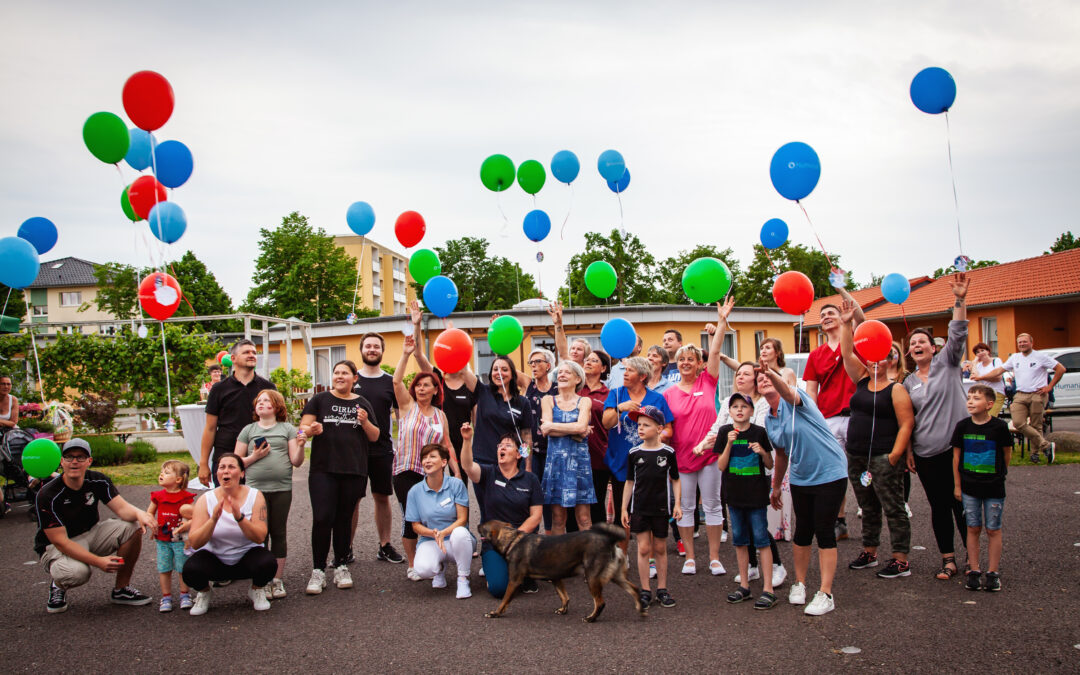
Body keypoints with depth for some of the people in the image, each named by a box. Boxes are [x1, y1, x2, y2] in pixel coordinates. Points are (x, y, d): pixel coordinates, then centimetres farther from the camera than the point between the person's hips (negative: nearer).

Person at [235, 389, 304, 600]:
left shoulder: (287, 429, 8)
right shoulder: (249, 430, 11)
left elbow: (296, 461, 4)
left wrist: (300, 446, -14)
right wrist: (254, 457, -6)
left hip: (282, 489, 0)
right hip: (255, 489, 0)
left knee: (279, 533, 5)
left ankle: (278, 580, 13)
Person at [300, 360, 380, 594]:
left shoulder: (362, 404, 12)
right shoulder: (320, 400, 7)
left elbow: (374, 437, 12)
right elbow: (303, 427, 3)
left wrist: (365, 422, -7)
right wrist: (312, 429, -18)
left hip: (354, 471, 2)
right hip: (323, 470, -2)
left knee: (344, 519, 6)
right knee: (322, 518, -10)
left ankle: (341, 568, 17)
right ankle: (318, 571, -2)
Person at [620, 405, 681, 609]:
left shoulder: (668, 452, -2)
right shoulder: (634, 453, 1)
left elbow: (675, 480, 6)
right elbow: (629, 482, 7)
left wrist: (677, 504, -3)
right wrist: (624, 509, 5)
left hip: (661, 508, 0)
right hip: (639, 508, 0)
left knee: (660, 548, 8)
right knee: (643, 548, -1)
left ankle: (662, 589, 18)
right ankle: (645, 591, 8)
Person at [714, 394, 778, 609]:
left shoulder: (759, 432, -3)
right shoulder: (725, 432, 1)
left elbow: (770, 465, 3)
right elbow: (721, 466, -4)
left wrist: (763, 452, -17)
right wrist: (729, 443, -16)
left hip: (757, 494, -3)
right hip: (734, 494, 3)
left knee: (761, 540, -3)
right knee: (739, 540, 11)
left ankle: (768, 589, 1)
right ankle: (744, 586, 22)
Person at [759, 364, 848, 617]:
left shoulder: (794, 401, -13)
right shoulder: (769, 419, 7)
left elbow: (789, 393, -40)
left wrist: (772, 374, -59)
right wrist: (776, 487, 23)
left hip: (829, 474, -6)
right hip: (800, 479, 7)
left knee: (824, 531, -5)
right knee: (802, 531, 11)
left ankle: (826, 594, 1)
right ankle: (799, 584, 27)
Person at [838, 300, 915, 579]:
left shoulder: (896, 389, -6)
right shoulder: (862, 381, 11)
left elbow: (907, 423, -10)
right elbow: (847, 353, 4)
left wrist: (895, 455, -17)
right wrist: (846, 324, -5)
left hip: (883, 457, -6)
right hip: (855, 456, 6)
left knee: (893, 507, -2)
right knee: (868, 508, 15)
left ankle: (901, 560, 3)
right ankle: (869, 552, 25)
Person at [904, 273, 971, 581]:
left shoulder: (946, 363, 2)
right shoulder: (908, 382, 12)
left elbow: (958, 335, -13)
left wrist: (960, 300, -24)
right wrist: (908, 450, 8)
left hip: (955, 447, -3)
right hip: (925, 453, 4)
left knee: (961, 504, 0)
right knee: (938, 507, 7)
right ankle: (948, 560, 16)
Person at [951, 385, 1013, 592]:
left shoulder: (999, 426, -9)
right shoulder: (962, 426, -3)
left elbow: (1007, 454, 5)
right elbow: (956, 456, 4)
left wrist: (999, 473, 7)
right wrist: (957, 485, 5)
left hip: (994, 487, -2)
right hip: (969, 487, 2)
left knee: (993, 530, 4)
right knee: (973, 529, 7)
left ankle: (992, 572, 13)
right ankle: (974, 570, 14)